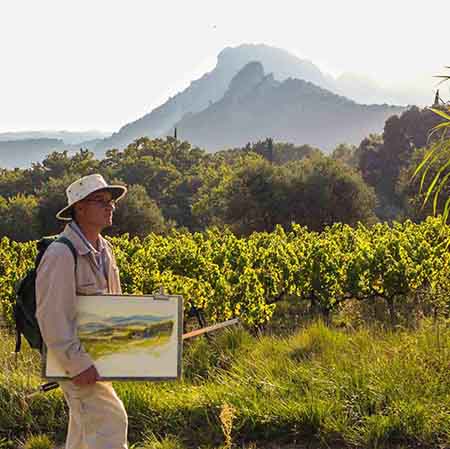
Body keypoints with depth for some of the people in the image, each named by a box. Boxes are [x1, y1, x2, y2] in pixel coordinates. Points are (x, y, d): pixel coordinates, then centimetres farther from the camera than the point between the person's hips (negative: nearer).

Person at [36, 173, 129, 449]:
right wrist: (77, 364, -28)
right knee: (110, 422, -12)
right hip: (73, 356, -9)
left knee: (84, 426, 17)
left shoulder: (104, 249, 8)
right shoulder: (61, 254, -23)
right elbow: (51, 317, -27)